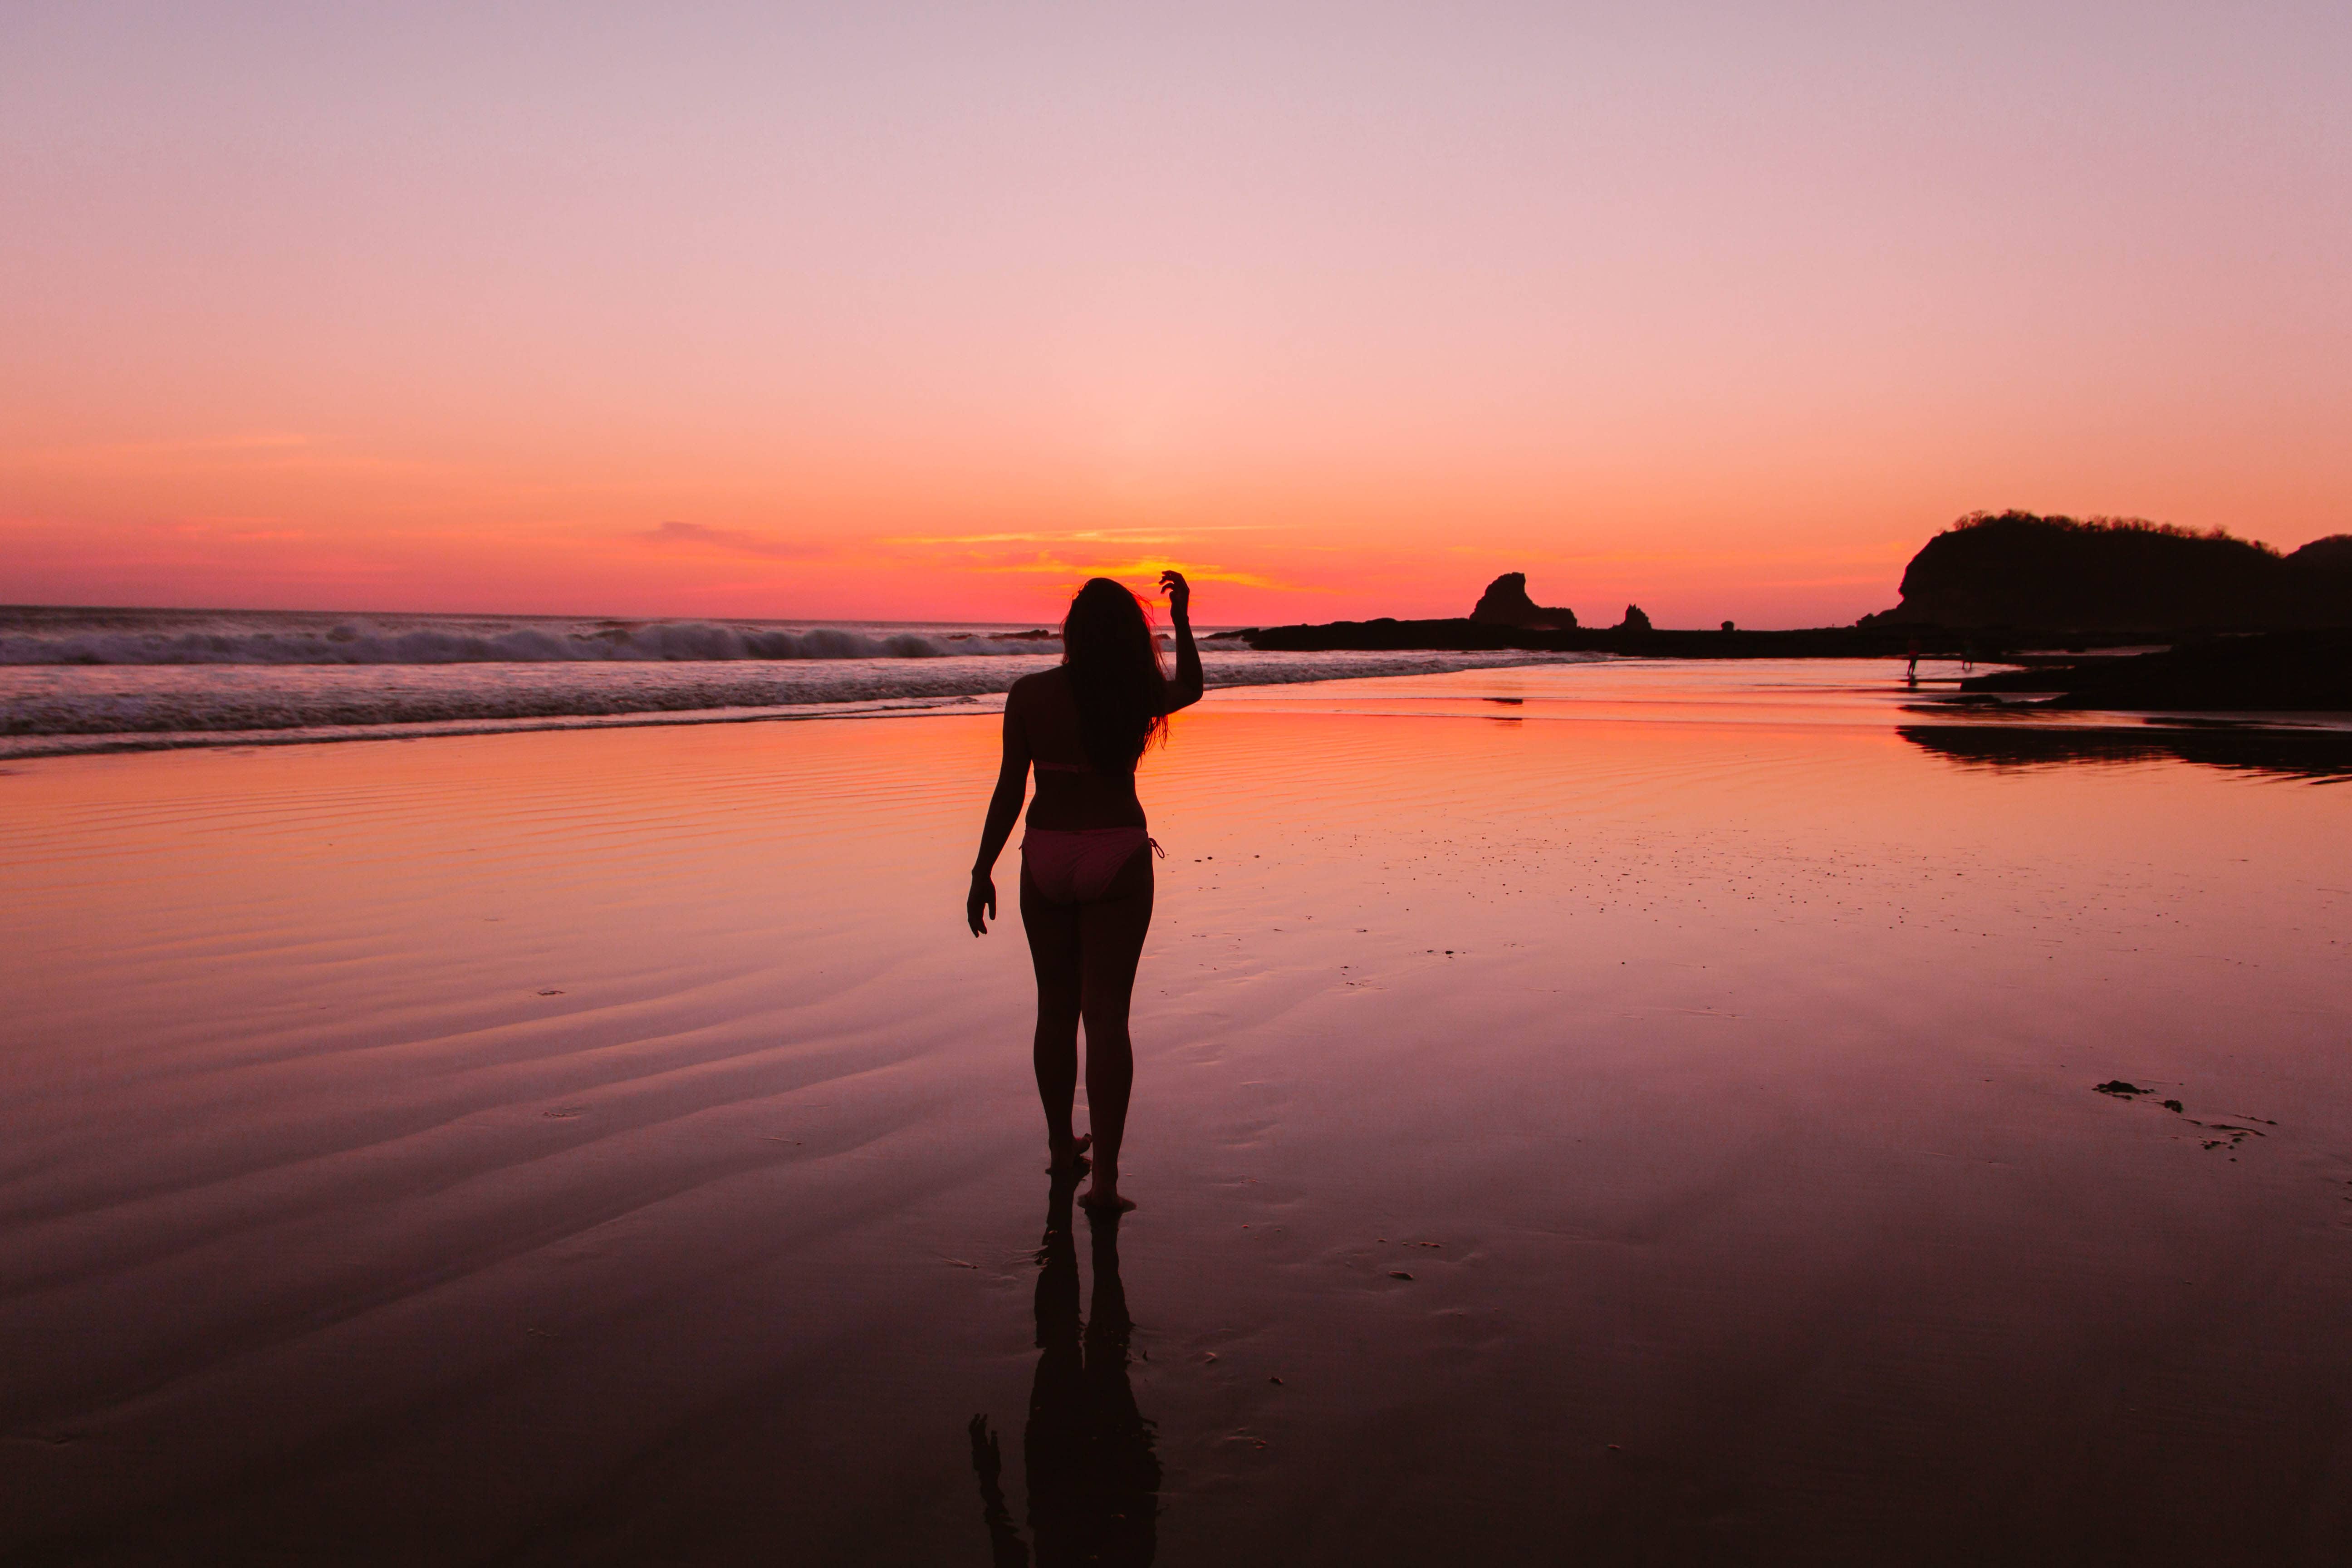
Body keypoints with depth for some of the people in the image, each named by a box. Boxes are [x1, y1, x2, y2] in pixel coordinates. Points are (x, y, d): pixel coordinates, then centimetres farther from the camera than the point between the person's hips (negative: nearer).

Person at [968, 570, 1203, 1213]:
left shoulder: (1029, 694, -8)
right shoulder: (1137, 696, -7)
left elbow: (1009, 790, -6)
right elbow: (1191, 688, 16)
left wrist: (983, 873, 1)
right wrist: (1182, 619, 20)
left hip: (1046, 859, 1)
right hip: (1117, 859, -1)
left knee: (1055, 1009, 16)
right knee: (1106, 1015, 0)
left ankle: (1061, 1143, 31)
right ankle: (1105, 1176, -4)